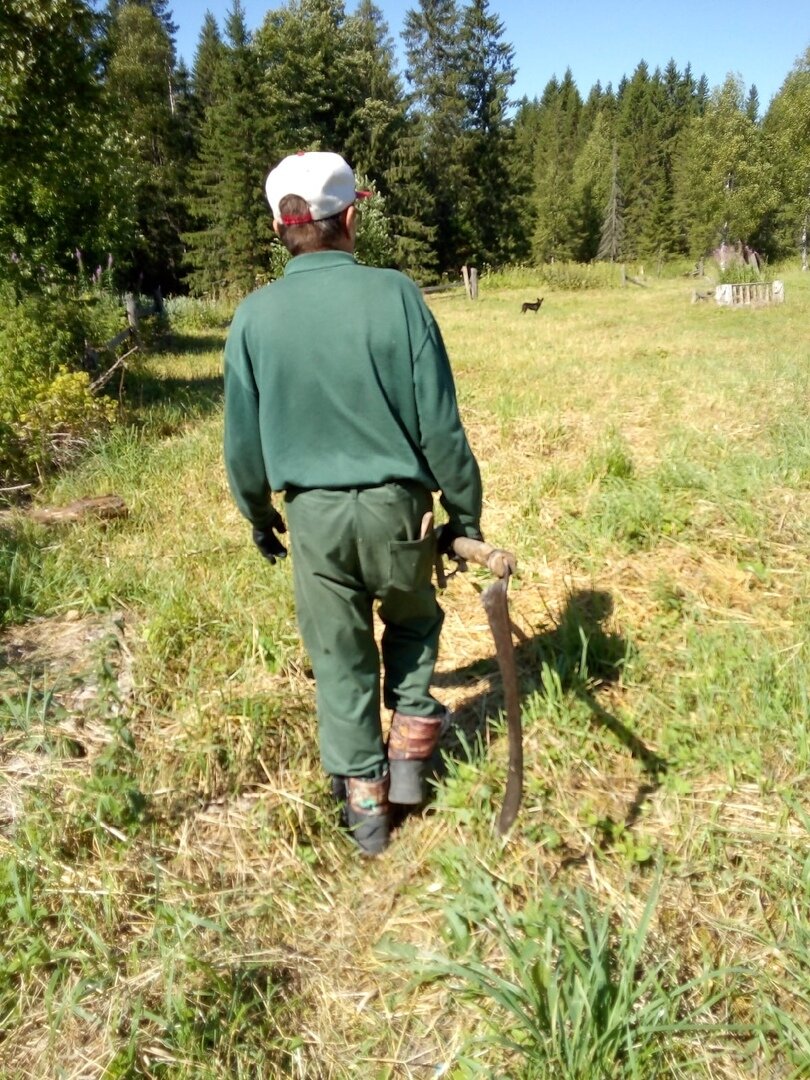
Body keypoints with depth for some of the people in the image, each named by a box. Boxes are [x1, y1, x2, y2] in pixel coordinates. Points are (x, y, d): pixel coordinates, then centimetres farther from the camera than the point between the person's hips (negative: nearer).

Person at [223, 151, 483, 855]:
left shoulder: (254, 316, -4)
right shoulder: (395, 294, -11)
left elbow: (243, 441, 2)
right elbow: (439, 422, -9)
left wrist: (258, 517, 19)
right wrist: (466, 511, 3)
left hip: (313, 513, 2)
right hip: (396, 505, -1)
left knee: (340, 658, 17)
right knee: (412, 620, 28)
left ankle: (365, 804, 29)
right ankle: (411, 747, 28)